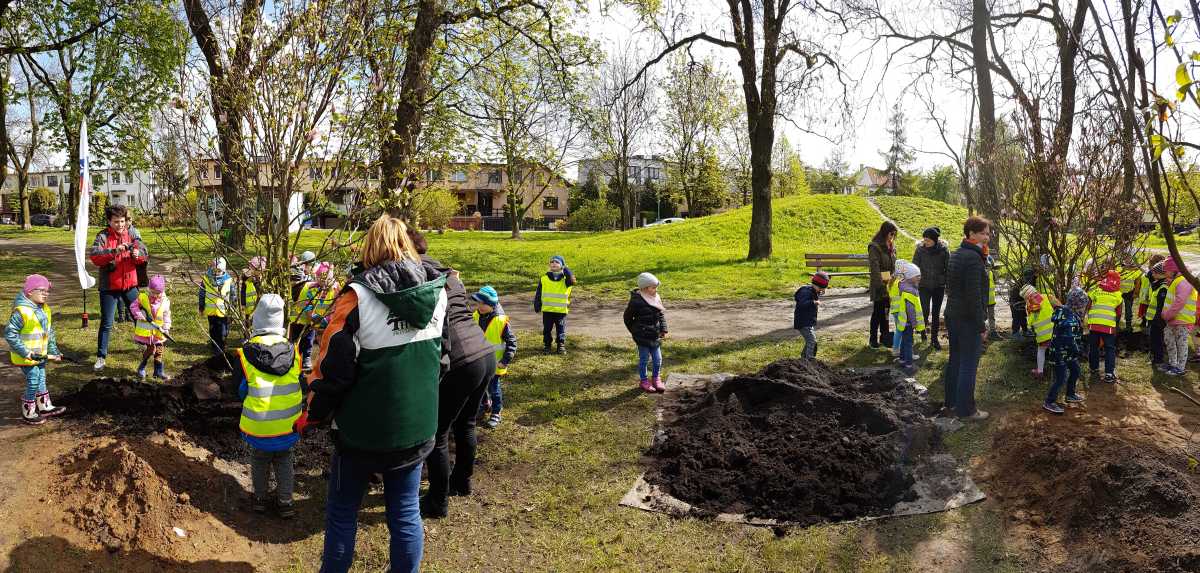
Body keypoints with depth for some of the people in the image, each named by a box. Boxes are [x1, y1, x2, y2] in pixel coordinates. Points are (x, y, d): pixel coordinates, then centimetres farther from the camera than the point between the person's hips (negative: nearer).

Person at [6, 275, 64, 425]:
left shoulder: (46, 310, 5)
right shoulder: (21, 311, -22)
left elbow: (50, 332, 14)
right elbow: (9, 333, -22)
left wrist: (54, 351, 11)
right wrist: (25, 352, -24)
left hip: (41, 355, 8)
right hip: (26, 356, -8)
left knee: (41, 381, 19)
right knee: (33, 383, -1)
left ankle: (45, 407, 33)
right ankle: (28, 413, 13)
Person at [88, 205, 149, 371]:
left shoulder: (133, 234, 2)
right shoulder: (103, 237, -9)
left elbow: (145, 255, -2)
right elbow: (94, 256, -23)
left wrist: (138, 254, -25)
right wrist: (113, 252, -37)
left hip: (130, 284, 3)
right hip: (109, 287, -3)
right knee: (106, 323, 1)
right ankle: (101, 357, 10)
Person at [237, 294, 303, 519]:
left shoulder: (246, 353, -13)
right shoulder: (292, 350, -7)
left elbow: (241, 391, -2)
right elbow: (301, 386, 3)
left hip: (259, 424, -2)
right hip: (289, 423, 2)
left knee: (259, 459, 19)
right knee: (284, 459, 18)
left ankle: (260, 498, 31)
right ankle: (285, 502, 22)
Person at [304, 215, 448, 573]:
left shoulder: (359, 296, -17)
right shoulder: (436, 292, -3)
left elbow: (333, 366, -13)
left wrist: (312, 416, 1)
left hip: (364, 427, -3)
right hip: (417, 427, 4)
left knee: (342, 511, 16)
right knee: (406, 513, 15)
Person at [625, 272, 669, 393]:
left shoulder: (657, 298, 2)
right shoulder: (636, 301, -17)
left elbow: (661, 314, 13)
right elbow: (628, 317, -5)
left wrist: (663, 330, 5)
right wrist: (635, 332, 1)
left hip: (655, 336, 6)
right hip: (643, 337, -6)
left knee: (658, 359, 11)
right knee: (644, 359, 7)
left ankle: (656, 379, 31)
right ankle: (644, 381, 24)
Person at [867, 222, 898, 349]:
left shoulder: (892, 246, 12)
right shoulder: (875, 247, -13)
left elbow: (894, 265, 18)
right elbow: (875, 267, -19)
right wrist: (881, 284, -22)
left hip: (889, 284, 7)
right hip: (879, 285, -7)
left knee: (886, 310, 13)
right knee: (878, 311, -1)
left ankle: (884, 337, 22)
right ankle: (873, 339, 9)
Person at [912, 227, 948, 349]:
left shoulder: (943, 249, -8)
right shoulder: (920, 249, -9)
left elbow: (948, 268, -1)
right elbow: (915, 267, -3)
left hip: (939, 285, 1)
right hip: (924, 285, -1)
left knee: (936, 313, 7)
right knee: (925, 311, -3)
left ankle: (934, 338, 17)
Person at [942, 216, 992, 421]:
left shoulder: (955, 255, 10)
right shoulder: (973, 258, -19)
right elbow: (974, 295, -22)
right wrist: (981, 326, -16)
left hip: (952, 315, 9)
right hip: (968, 319, -9)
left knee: (955, 360, 19)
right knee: (968, 365, 0)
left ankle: (951, 400, 30)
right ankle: (965, 409, 7)